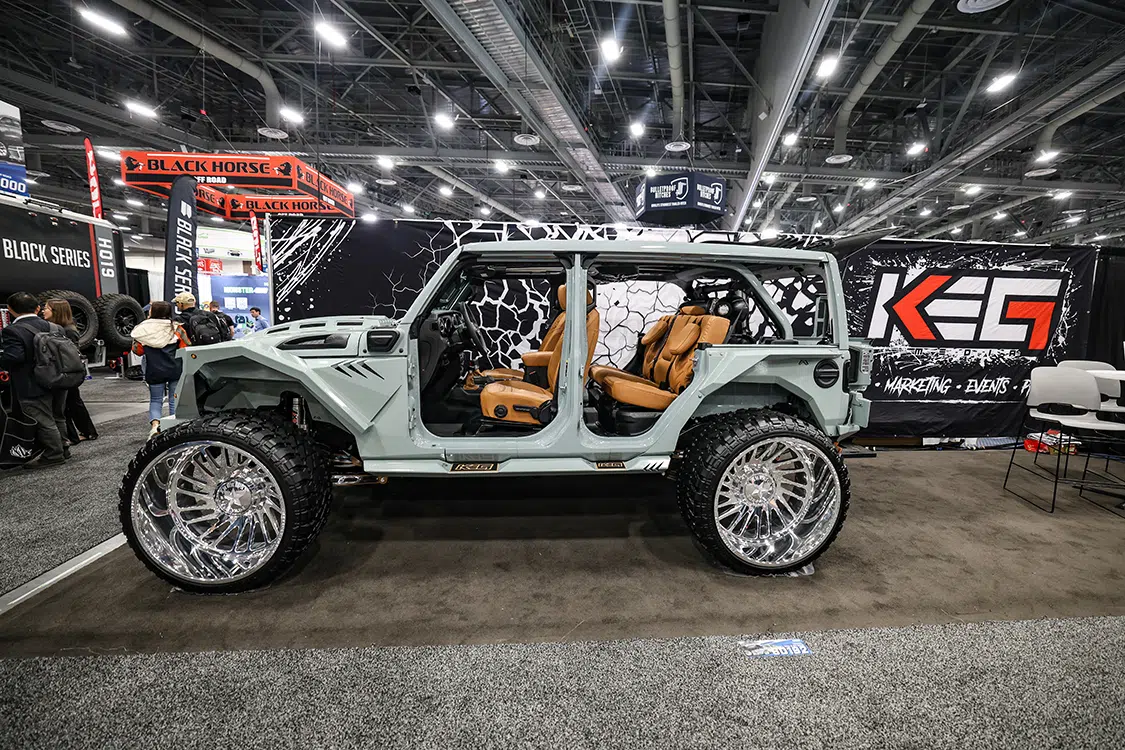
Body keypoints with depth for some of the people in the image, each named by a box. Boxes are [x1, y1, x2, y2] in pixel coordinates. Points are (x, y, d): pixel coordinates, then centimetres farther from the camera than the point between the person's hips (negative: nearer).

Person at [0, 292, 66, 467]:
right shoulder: (48, 326, 5)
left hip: (32, 388, -8)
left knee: (43, 421, 2)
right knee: (54, 418, 19)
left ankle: (54, 454, 10)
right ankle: (62, 448, 28)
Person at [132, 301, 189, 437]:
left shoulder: (143, 329, -5)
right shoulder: (176, 327, -7)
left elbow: (137, 350, 0)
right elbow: (185, 348, -6)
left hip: (154, 371, 1)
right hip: (175, 370, 0)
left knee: (155, 400, 13)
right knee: (175, 400, 9)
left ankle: (155, 424, -7)